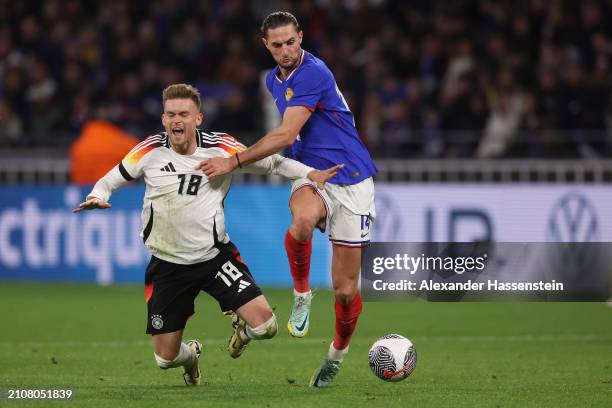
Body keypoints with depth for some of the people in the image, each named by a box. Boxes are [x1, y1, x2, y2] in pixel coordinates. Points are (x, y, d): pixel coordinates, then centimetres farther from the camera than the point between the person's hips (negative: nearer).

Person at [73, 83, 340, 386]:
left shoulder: (221, 148, -10)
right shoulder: (150, 151, -9)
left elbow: (272, 163, -1)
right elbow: (110, 181, 4)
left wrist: (310, 173, -16)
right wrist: (97, 197, -18)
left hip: (215, 256, 0)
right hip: (167, 266, 1)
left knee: (265, 326, -16)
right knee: (165, 358, 2)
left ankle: (242, 329, 24)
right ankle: (190, 355, 42)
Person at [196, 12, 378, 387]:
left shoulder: (313, 74, -18)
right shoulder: (273, 80, 9)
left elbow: (285, 136, -23)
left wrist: (235, 162, -20)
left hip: (351, 180, -5)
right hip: (312, 177, 5)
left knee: (346, 290, -1)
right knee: (303, 219, -37)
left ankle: (338, 353, 27)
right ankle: (302, 293, -12)